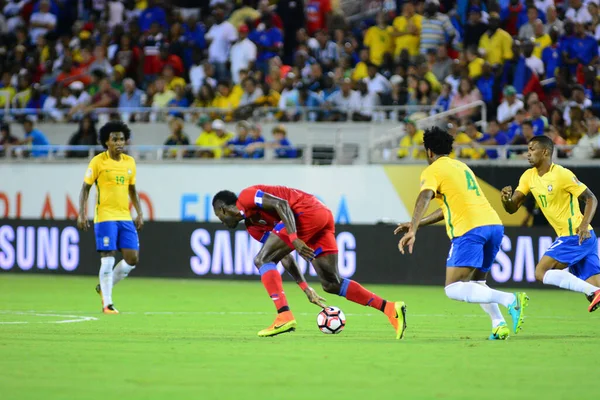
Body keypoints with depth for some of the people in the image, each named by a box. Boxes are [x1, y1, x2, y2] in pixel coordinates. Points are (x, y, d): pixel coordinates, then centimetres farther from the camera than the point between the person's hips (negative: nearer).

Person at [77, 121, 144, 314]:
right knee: (108, 259, -8)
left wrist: (139, 213, 10)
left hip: (125, 217, 5)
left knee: (132, 257, 1)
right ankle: (107, 304, 0)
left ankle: (104, 287, 22)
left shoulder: (130, 162, 10)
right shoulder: (98, 161, -5)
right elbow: (85, 188, -2)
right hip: (105, 217, -5)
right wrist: (82, 214, -11)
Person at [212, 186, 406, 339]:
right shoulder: (252, 223, 28)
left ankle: (284, 316, -18)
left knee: (262, 260, -8)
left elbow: (281, 204, -14)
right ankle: (390, 309, 1)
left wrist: (294, 239, -24)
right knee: (332, 284, 7)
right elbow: (283, 254, 29)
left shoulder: (246, 196, 2)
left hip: (307, 211, -10)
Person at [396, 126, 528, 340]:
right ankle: (499, 324, -1)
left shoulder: (432, 171, 5)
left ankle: (510, 300, -28)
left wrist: (412, 231, -27)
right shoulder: (461, 166, 29)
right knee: (476, 284, 23)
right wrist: (417, 224, 38)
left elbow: (424, 198, -15)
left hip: (470, 229, -8)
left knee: (454, 289, -10)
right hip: (494, 224, 8)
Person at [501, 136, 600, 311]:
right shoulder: (529, 176, 8)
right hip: (566, 237, 8)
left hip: (577, 236, -8)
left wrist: (584, 225, -28)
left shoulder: (562, 174, -14)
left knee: (541, 273, -15)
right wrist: (506, 199, -18)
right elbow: (512, 208, 6)